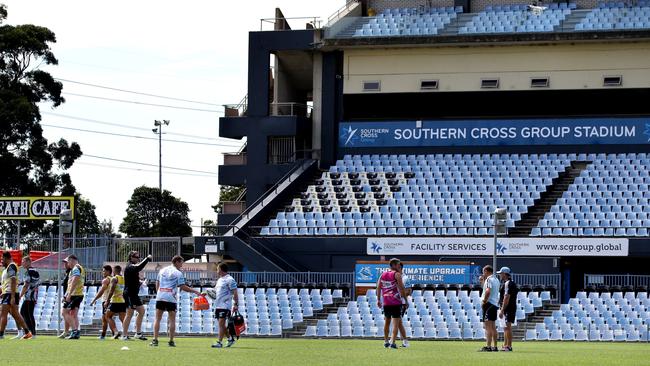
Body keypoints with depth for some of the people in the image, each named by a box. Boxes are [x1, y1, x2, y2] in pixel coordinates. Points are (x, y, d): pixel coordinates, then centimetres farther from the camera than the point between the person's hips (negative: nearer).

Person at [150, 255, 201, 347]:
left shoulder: (162, 270, 13)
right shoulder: (178, 273, -2)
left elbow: (157, 284, 18)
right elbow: (183, 287, -7)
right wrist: (195, 291, -1)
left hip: (160, 297, 4)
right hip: (171, 298, -4)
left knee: (157, 319, 6)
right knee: (172, 320, 5)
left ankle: (155, 340, -3)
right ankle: (171, 341, 2)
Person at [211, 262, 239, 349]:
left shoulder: (229, 280, -9)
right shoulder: (219, 280, 18)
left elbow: (235, 293, -12)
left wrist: (236, 304, -17)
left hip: (225, 305, -9)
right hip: (218, 305, 9)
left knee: (221, 323, -12)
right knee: (221, 324, 12)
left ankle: (219, 342, -12)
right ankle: (230, 338, 26)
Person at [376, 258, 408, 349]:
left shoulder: (383, 275, 12)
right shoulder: (397, 275, -5)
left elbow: (378, 287, 13)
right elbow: (402, 288, -10)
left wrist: (378, 300, 19)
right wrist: (406, 301, -5)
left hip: (386, 303, 6)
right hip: (396, 303, -6)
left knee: (387, 322, 20)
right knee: (396, 323, -5)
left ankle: (386, 341, 27)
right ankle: (392, 342, -17)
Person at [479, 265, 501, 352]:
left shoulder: (489, 279, -11)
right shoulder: (496, 280, 17)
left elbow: (488, 291, -25)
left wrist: (484, 301, -16)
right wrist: (483, 280, 21)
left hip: (489, 304, -9)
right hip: (495, 304, 9)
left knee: (488, 326, -11)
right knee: (493, 327, 14)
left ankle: (488, 346, -16)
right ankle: (494, 347, 16)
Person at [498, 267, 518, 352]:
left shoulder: (507, 284, -14)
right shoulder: (513, 283, 18)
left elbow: (506, 298, -21)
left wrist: (502, 310, -22)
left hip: (508, 309, -10)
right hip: (512, 308, 10)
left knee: (508, 327, -9)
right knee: (506, 327, 14)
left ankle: (509, 346, -10)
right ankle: (505, 345, 18)